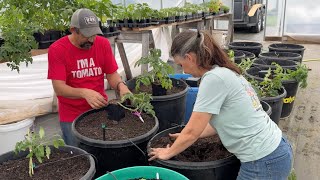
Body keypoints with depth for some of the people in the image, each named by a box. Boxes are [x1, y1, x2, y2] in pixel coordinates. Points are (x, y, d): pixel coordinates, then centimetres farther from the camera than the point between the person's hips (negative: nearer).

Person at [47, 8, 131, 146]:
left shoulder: (103, 44, -4)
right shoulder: (57, 50, -14)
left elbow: (112, 75, 0)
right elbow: (59, 88, -19)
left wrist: (121, 85, -22)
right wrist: (84, 93, -36)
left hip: (100, 111, 3)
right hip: (71, 117, -2)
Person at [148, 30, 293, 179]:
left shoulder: (214, 78, -19)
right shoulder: (226, 72, 7)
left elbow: (192, 131, -14)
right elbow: (221, 122, 13)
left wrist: (168, 152, 1)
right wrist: (186, 138, 19)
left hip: (263, 162, -8)